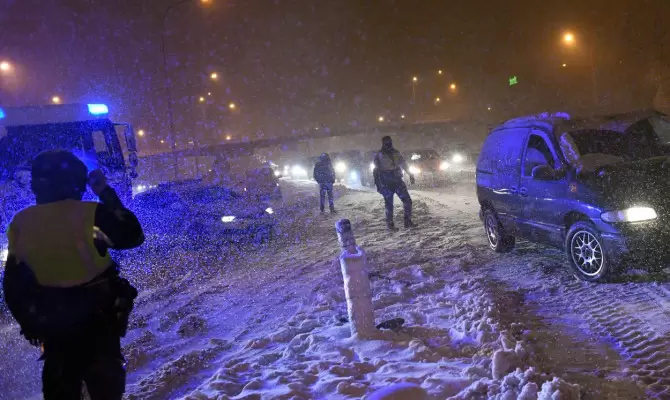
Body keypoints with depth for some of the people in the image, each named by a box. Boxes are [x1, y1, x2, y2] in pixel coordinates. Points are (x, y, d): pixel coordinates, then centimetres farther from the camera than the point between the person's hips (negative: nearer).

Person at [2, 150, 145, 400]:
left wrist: (29, 323, 13)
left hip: (51, 323, 4)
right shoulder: (88, 213, -19)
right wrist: (107, 195, -5)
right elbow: (133, 237, -7)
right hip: (97, 317, -3)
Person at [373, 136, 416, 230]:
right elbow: (376, 171, -2)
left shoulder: (396, 153, 12)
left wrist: (410, 174, 8)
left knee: (407, 200, -1)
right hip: (386, 183, -3)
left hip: (397, 180, 4)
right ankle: (390, 223, 5)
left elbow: (403, 165, 16)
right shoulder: (379, 155, 2)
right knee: (389, 204, -3)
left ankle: (408, 221, 5)